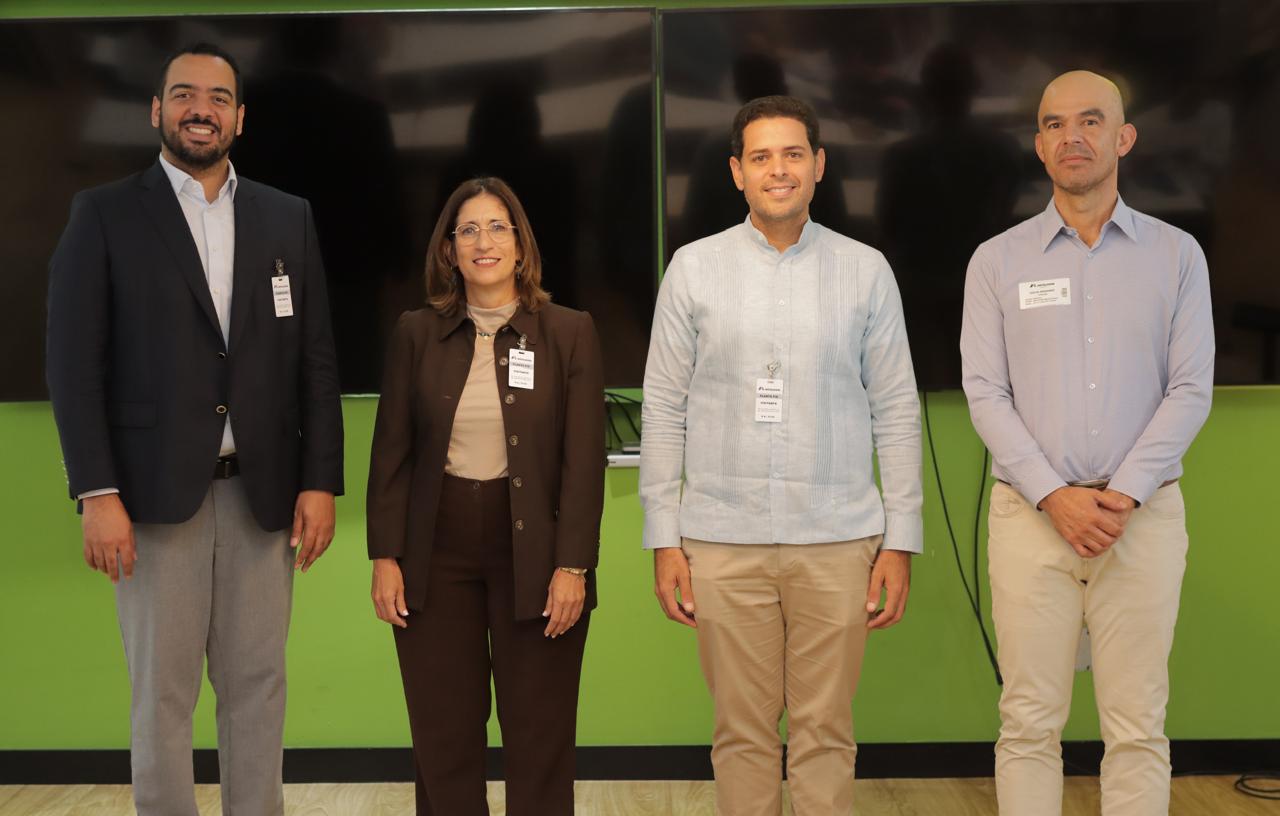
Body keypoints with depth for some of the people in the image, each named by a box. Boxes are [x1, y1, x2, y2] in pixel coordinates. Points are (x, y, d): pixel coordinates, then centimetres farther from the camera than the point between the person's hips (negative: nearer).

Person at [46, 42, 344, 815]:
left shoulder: (289, 218, 10)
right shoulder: (105, 214, 2)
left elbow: (317, 361, 9)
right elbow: (75, 363, -4)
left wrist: (321, 481, 1)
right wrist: (97, 493, -12)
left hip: (263, 491, 3)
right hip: (157, 490, -2)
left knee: (258, 685, 8)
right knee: (162, 693, 5)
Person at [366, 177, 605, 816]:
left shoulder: (569, 333, 0)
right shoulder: (415, 334, 5)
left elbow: (585, 460, -3)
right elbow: (391, 453, 6)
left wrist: (572, 566, -9)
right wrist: (385, 556, -1)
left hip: (532, 550, -1)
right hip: (436, 553, 2)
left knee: (538, 738, 4)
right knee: (443, 738, 6)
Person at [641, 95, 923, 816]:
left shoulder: (865, 270, 5)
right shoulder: (695, 268, 4)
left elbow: (896, 411, 5)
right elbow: (664, 410, 5)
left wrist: (901, 541, 0)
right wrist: (664, 540, 0)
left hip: (836, 541, 0)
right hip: (723, 541, 0)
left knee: (825, 730, 6)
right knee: (743, 731, 7)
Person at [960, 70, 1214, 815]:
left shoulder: (1176, 254, 6)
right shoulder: (998, 261, 5)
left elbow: (1190, 390, 0)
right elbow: (986, 393, -1)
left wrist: (1123, 495, -12)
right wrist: (1055, 496, -13)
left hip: (1144, 516, 0)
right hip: (1031, 516, 0)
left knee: (1137, 726, 3)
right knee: (1030, 722, 3)